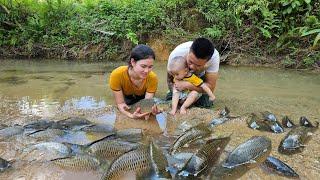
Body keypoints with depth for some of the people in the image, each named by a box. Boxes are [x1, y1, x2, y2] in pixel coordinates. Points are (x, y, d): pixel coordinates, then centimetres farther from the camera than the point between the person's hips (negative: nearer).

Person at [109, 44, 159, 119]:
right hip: (126, 98, 0)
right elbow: (120, 103, -29)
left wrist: (151, 109, -54)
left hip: (142, 98, 1)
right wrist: (131, 115, -49)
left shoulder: (152, 78, -36)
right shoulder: (117, 75, -38)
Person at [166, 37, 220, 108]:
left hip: (200, 77, 0)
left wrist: (187, 85, -42)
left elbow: (210, 87, -31)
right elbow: (170, 79, -21)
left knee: (204, 104, -16)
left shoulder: (214, 57, -38)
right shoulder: (176, 54, -38)